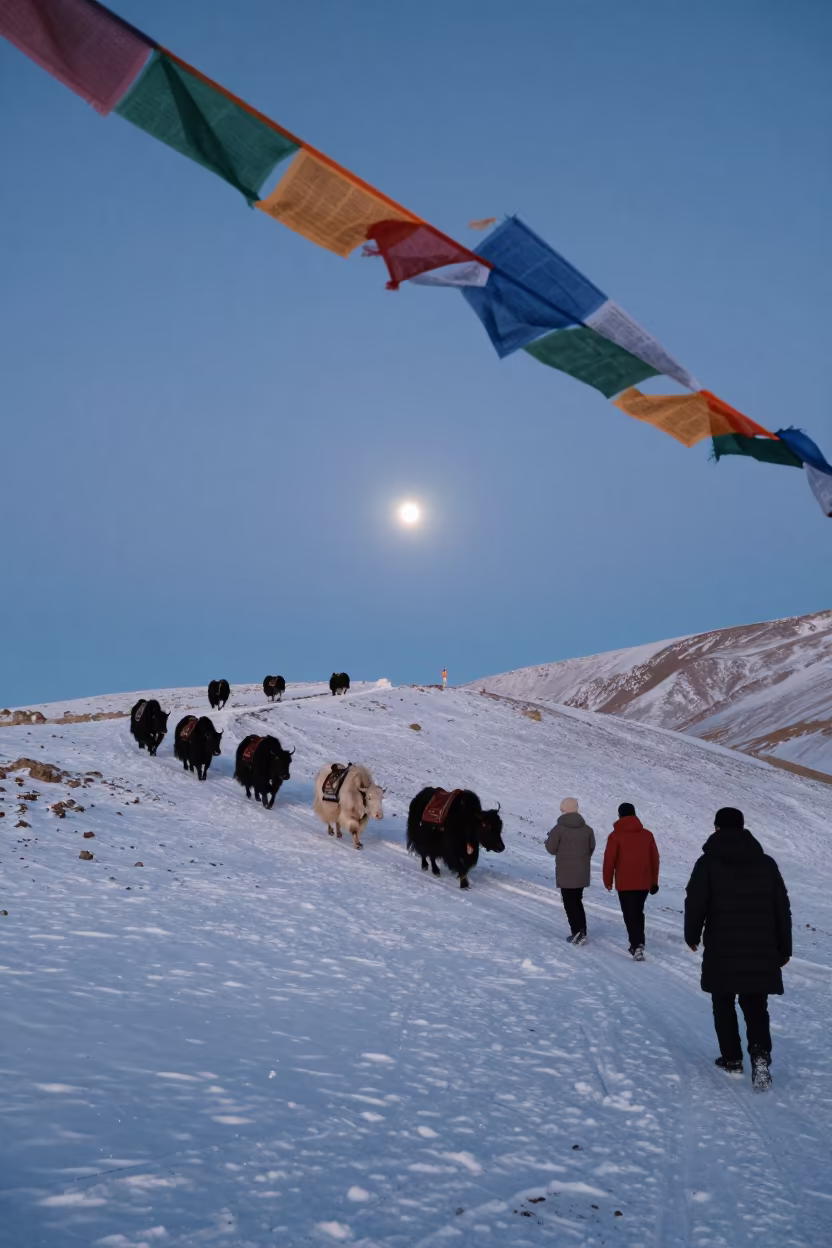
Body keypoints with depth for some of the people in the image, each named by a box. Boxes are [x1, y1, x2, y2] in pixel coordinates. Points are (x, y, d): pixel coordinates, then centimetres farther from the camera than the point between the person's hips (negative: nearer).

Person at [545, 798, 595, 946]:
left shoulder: (559, 828, -13)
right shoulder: (587, 829, 2)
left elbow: (551, 848, -8)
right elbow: (591, 847, 11)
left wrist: (549, 840, 13)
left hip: (565, 873, -5)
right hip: (582, 873, 5)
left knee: (569, 903, 3)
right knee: (577, 901, 18)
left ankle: (577, 932, -10)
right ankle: (582, 933, 15)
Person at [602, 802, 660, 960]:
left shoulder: (616, 836, -8)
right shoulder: (647, 835, 4)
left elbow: (609, 860, -9)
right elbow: (655, 859, 9)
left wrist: (608, 881, 4)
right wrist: (654, 881, 18)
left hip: (625, 883, -4)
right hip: (644, 882, 4)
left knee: (630, 915, 1)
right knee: (638, 913, 20)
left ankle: (637, 946, -10)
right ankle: (638, 943, 22)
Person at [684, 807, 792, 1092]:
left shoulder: (708, 862, -6)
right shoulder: (766, 863, 5)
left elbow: (695, 904, -9)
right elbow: (782, 909, 7)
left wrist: (692, 936, 8)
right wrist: (783, 949, 15)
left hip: (722, 951, -2)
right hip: (761, 952, 2)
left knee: (724, 1006, 15)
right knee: (756, 1009, 11)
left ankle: (732, 1060, 19)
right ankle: (760, 1055, -10)